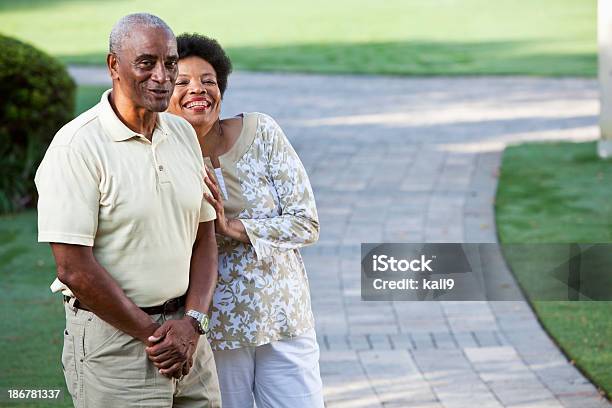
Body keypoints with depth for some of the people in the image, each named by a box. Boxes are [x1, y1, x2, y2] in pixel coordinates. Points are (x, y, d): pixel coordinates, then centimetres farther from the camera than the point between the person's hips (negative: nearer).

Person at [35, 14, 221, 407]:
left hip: (187, 334, 6)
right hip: (113, 338, -6)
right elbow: (74, 268, -17)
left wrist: (192, 324, -5)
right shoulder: (77, 146, -13)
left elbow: (204, 237, 10)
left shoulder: (183, 134, 8)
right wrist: (152, 334, -11)